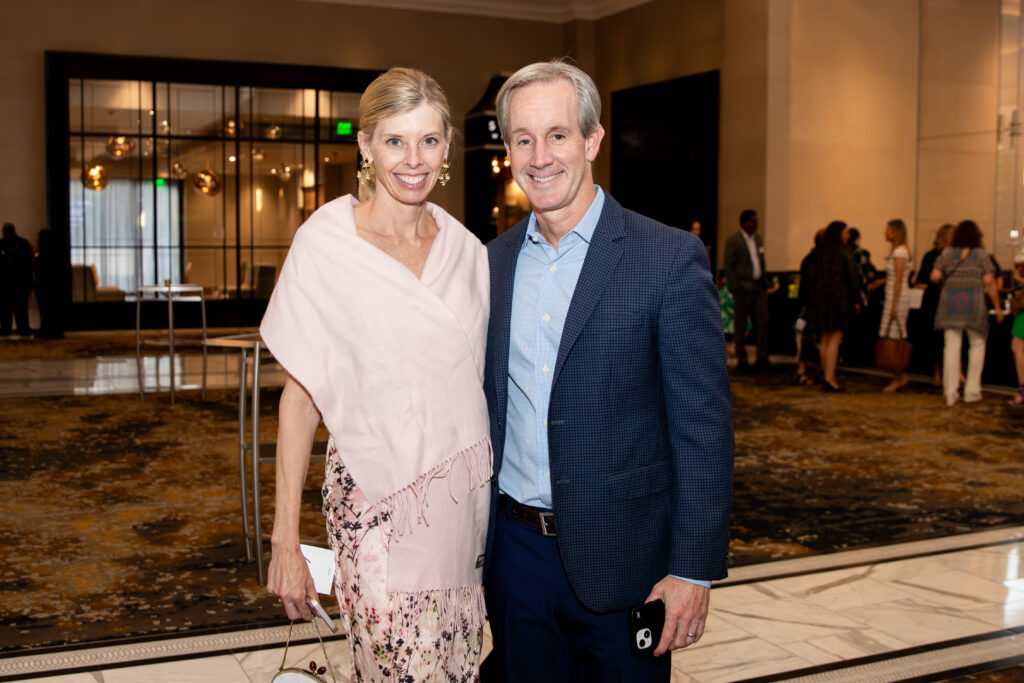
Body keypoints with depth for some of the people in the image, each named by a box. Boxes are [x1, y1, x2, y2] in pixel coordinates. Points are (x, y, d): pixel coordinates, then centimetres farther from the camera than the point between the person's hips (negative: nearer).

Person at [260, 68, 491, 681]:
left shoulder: (467, 250, 6)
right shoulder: (327, 243, -7)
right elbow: (300, 396, -4)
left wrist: (499, 497, 11)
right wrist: (286, 540, -6)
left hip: (464, 499, 4)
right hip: (377, 502, -4)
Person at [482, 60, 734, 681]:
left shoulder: (670, 258, -10)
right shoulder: (493, 262, 6)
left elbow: (704, 427, -11)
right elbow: (487, 404, 11)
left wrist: (693, 570, -14)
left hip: (620, 560, -4)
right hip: (514, 551, 4)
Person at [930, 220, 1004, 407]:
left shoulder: (946, 253, 6)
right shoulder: (981, 254, 1)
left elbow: (935, 276, -2)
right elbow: (989, 282, -5)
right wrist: (997, 307, 2)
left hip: (950, 304, 2)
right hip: (974, 305, -2)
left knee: (952, 346, 3)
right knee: (977, 345, 12)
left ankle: (951, 393, 2)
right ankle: (971, 390, 11)